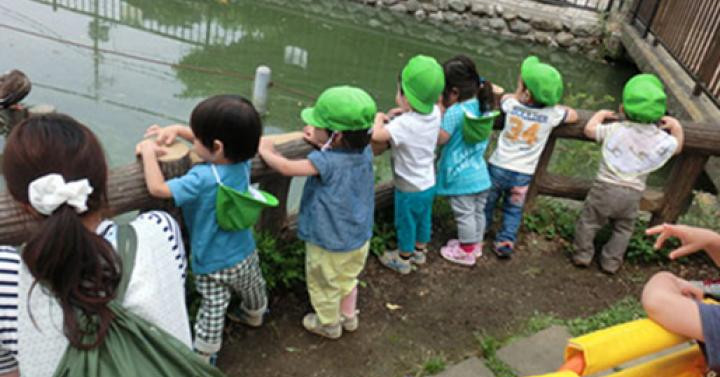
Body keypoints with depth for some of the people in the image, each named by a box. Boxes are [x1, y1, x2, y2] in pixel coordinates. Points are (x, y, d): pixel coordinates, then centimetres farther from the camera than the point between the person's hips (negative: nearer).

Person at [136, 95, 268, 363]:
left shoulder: (202, 179, -36)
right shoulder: (243, 162, -16)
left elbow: (157, 188, -36)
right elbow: (215, 141, 2)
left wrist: (148, 152, -22)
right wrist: (178, 129, -2)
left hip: (213, 264, -6)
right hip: (245, 254, 6)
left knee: (213, 311, 12)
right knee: (252, 289, 33)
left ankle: (203, 356, 30)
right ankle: (254, 315, 61)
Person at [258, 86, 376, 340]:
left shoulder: (325, 161, -32)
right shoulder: (365, 152, -12)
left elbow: (287, 168, -30)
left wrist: (266, 152, -13)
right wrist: (320, 143, 2)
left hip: (329, 244, -6)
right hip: (359, 238, 6)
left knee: (324, 286, 21)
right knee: (348, 278, 31)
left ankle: (329, 325, 43)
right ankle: (349, 317, 51)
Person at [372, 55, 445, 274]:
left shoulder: (404, 124, -34)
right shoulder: (435, 113, -12)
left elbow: (377, 135, -45)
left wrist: (379, 118, -24)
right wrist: (401, 114, -5)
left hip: (409, 189, -7)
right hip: (429, 183, 7)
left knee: (405, 224, 15)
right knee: (424, 219, 26)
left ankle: (403, 260, 35)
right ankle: (419, 251, 47)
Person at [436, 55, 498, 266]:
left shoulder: (454, 112, -24)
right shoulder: (484, 106, 0)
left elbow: (440, 138, -19)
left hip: (460, 176, -7)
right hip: (480, 173, 7)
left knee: (464, 214, 7)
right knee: (478, 211, 20)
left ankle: (466, 252, 21)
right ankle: (476, 244, 38)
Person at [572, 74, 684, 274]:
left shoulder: (616, 129, -12)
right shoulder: (663, 139, -5)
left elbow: (589, 129, -2)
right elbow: (677, 147, 16)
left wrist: (601, 114, 14)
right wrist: (676, 126, 23)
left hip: (606, 187, -2)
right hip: (633, 193, 3)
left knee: (589, 221, 14)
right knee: (623, 229, 21)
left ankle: (583, 254, 21)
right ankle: (611, 262, 27)